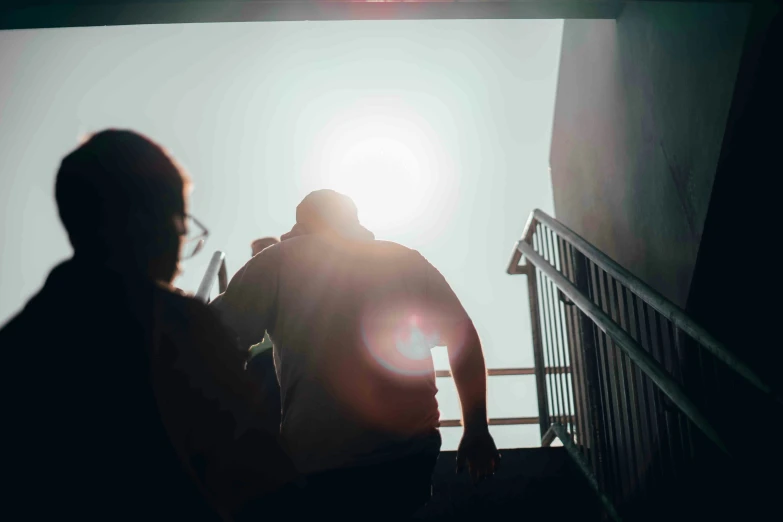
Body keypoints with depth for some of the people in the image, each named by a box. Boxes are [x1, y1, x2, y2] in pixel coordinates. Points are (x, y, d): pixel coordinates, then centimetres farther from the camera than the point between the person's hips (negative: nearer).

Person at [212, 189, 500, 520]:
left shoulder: (278, 261, 5)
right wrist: (476, 431, 10)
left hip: (317, 460, -3)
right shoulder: (407, 260, 13)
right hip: (411, 448, 3)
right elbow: (463, 335, 8)